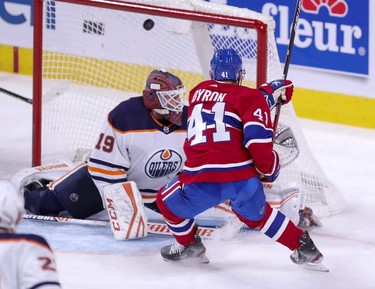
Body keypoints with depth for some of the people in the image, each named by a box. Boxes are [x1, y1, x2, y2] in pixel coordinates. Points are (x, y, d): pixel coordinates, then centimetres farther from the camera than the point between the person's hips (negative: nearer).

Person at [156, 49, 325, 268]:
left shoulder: (198, 92, 21)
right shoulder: (250, 97, 9)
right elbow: (258, 136, -6)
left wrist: (268, 92, 36)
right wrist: (269, 169, 6)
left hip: (202, 181, -1)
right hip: (244, 179, 1)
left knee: (168, 201, 29)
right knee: (257, 214, 32)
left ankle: (189, 245, 35)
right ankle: (303, 246, 31)